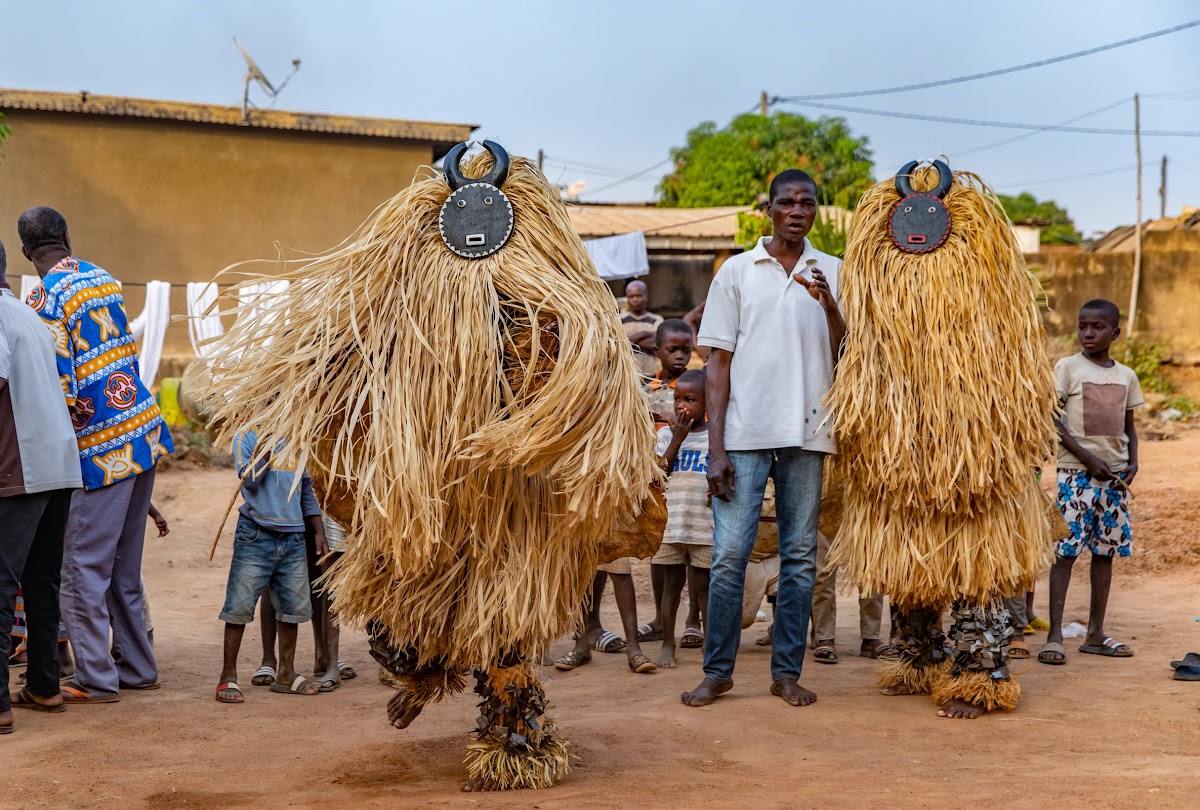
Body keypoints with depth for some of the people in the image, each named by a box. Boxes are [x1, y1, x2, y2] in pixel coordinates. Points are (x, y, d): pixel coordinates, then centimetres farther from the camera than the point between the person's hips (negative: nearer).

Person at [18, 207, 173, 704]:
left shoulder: (44, 299, -11)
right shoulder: (103, 279, 11)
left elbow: (58, 387, -16)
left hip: (102, 447, -8)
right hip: (145, 429, 8)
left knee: (83, 569, 1)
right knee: (123, 566, 16)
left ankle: (96, 681, 3)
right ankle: (137, 668, 22)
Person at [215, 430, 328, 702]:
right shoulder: (247, 437, -1)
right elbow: (250, 480, -15)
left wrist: (319, 532, 13)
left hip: (293, 538, 5)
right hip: (255, 535, -5)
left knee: (294, 606, 8)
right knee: (240, 605, -5)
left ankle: (286, 674, 21)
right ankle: (228, 676, 2)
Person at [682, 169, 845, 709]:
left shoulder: (832, 273, 10)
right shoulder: (737, 271, 6)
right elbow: (719, 363, 3)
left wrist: (829, 306, -14)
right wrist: (716, 447, -4)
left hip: (807, 432, 2)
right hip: (745, 433, -1)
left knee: (800, 557, 5)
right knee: (729, 553, -3)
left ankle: (787, 672, 14)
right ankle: (718, 670, 8)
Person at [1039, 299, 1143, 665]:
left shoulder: (1126, 376, 11)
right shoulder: (1068, 367, -3)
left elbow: (1129, 426, 18)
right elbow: (1052, 419, -8)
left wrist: (1133, 462, 0)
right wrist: (1087, 457, -15)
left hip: (1115, 474, 5)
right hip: (1076, 471, -5)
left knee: (1105, 552, 7)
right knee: (1065, 551, -8)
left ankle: (1095, 634, 14)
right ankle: (1054, 636, -7)